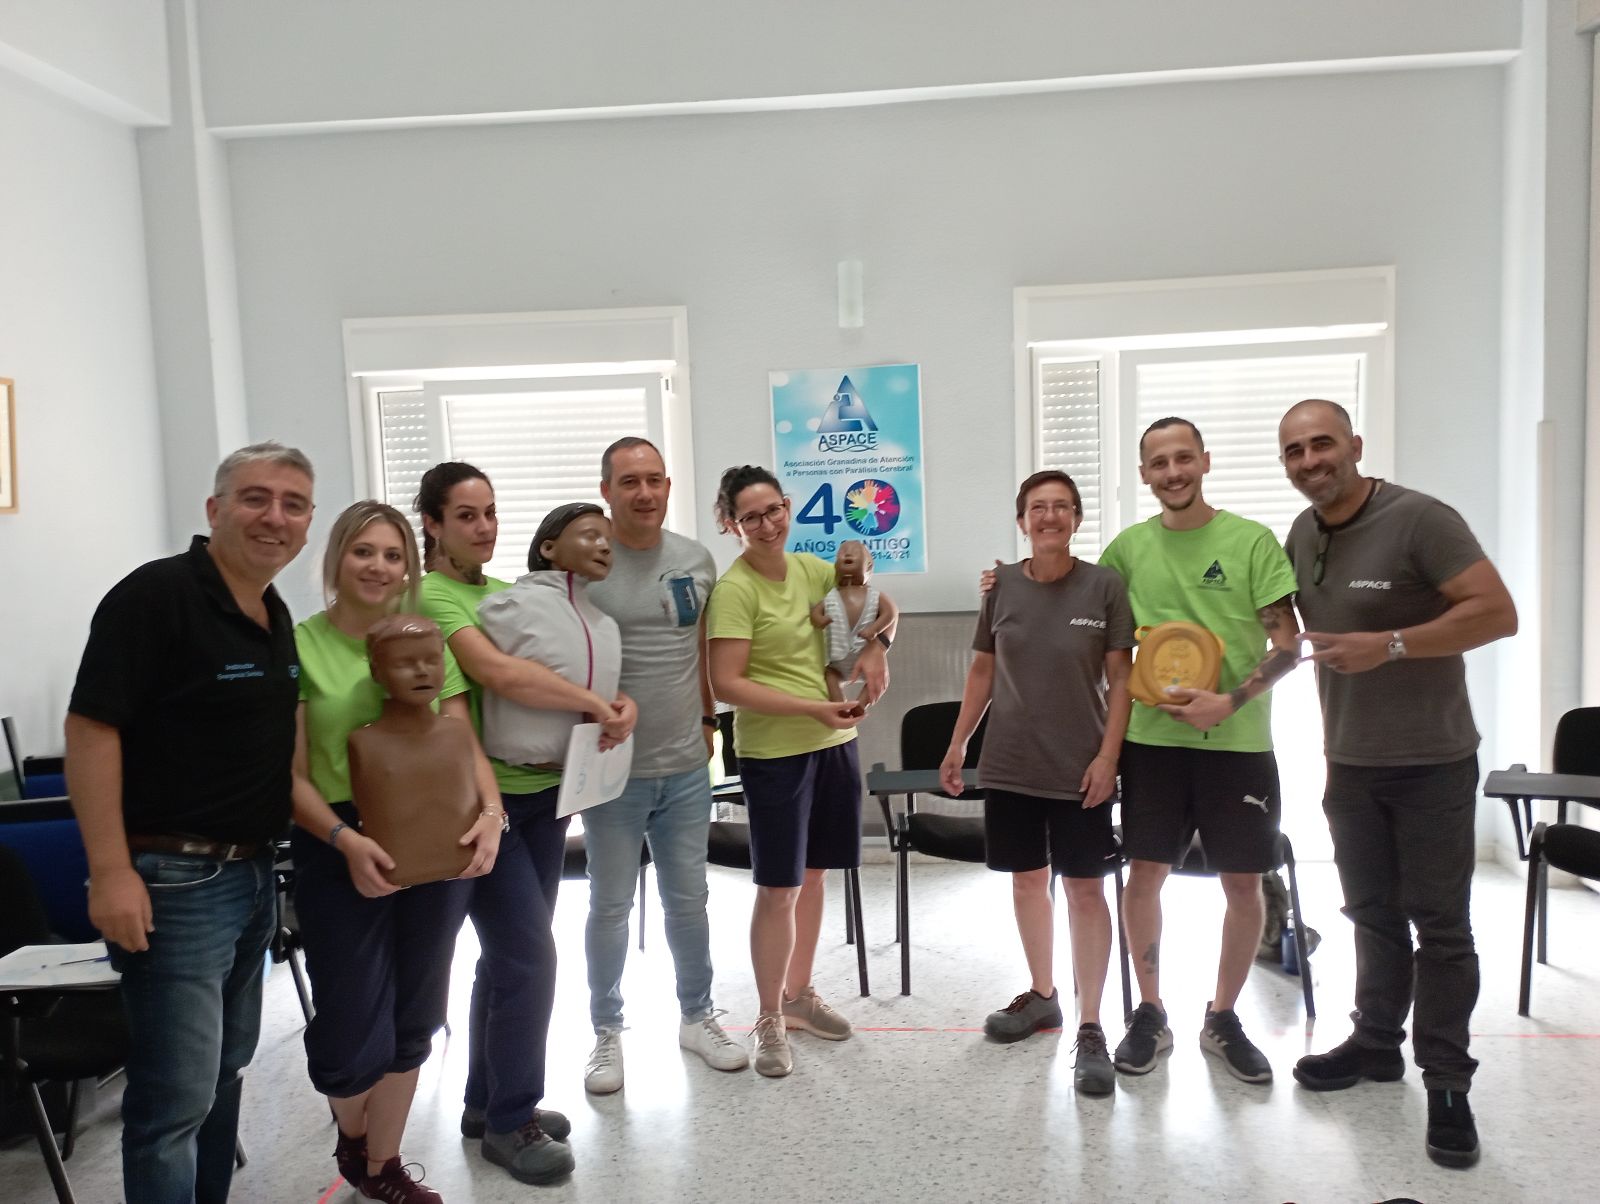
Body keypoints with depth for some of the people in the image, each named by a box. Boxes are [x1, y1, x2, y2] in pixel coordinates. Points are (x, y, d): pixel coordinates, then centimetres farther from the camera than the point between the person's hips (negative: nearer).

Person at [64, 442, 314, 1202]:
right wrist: (111, 872, -24)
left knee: (225, 1068, 21)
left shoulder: (277, 618, 9)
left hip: (254, 876, 9)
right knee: (176, 1096, -1)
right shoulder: (155, 595, -16)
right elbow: (91, 728, -20)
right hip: (172, 881, -8)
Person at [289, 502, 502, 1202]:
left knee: (411, 1023, 14)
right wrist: (346, 839, -22)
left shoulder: (429, 642, 6)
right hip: (341, 854, -3)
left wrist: (490, 813, -12)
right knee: (356, 1033, 2)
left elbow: (466, 747, 6)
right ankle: (351, 1135, 37)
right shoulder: (300, 645, -6)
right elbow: (293, 774, -8)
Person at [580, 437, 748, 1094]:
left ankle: (697, 1016, 36)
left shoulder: (696, 560, 2)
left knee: (688, 900, 16)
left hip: (686, 767, 4)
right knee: (610, 905, 12)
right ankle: (606, 1032, 31)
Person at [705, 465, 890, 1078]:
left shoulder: (810, 568, 4)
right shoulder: (734, 590, -15)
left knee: (814, 874, 17)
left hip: (836, 742, 7)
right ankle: (769, 1022, 18)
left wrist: (875, 647, -5)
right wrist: (812, 708, -23)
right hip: (774, 752, -7)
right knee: (778, 889, 0)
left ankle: (799, 994, 35)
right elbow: (726, 684, -19)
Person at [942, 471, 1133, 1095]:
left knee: (1085, 889, 3)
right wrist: (957, 744, 9)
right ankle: (1042, 995, 33)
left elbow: (1121, 678, -4)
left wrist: (1107, 755, -11)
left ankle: (1091, 1027, 12)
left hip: (1079, 767, -3)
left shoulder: (1104, 586, -6)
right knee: (1027, 880, 14)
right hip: (1009, 764, 3)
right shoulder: (1001, 586, 1)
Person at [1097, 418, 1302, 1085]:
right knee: (1144, 874, 5)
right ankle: (1149, 1015, 23)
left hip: (1237, 739, -1)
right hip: (1152, 736, 1)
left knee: (1244, 883, 7)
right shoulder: (1129, 546, 4)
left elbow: (1287, 644, -4)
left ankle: (1223, 1018, 27)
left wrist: (1229, 701, -17)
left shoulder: (1252, 540, -3)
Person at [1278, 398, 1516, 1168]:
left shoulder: (1419, 519, -16)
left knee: (1440, 926, 4)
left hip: (1432, 763, -6)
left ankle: (1446, 1082, 16)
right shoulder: (1301, 536, 4)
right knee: (1373, 914, 17)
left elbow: (1498, 613, -20)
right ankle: (1377, 1041, 32)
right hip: (1348, 765, 6)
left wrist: (1389, 646, -26)